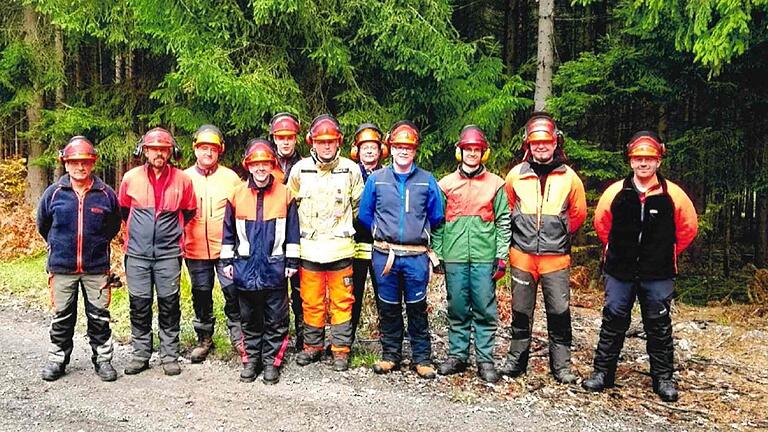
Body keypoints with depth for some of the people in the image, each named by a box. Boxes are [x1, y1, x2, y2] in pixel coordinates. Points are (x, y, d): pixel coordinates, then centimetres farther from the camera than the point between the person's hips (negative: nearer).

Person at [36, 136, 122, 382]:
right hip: (62, 268, 1)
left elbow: (114, 226, 13)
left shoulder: (106, 194, -2)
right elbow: (43, 225, 15)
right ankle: (57, 359, 27)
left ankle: (103, 359, 20)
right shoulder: (54, 193, -2)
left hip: (97, 268, 0)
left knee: (99, 317, 6)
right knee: (62, 317, 11)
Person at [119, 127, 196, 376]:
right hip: (137, 253, 1)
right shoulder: (131, 178, 2)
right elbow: (123, 210, 18)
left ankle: (170, 355, 14)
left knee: (169, 304, 3)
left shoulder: (182, 180, -1)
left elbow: (189, 211, 15)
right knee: (139, 304, 6)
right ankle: (140, 354, 19)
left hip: (168, 253, -1)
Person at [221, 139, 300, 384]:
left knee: (275, 320, 5)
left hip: (274, 267, -1)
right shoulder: (237, 194, 3)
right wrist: (227, 261, 7)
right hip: (245, 267, 2)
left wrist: (292, 261, 1)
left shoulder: (284, 194, 0)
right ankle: (251, 359, 25)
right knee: (249, 318, 13)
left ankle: (271, 361, 18)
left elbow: (292, 231, 3)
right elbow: (229, 231, 9)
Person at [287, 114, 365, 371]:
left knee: (341, 302, 6)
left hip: (340, 247, -1)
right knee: (311, 301, 10)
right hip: (309, 248, 1)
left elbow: (358, 205, 12)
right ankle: (312, 346, 25)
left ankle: (341, 349, 18)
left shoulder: (350, 169, -1)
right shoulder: (300, 170, 1)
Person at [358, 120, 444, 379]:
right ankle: (390, 355, 24)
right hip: (384, 254, 1)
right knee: (388, 307, 10)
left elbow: (436, 217, 9)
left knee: (417, 308, 5)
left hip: (416, 256, -1)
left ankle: (422, 358, 17)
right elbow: (365, 215, 12)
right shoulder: (376, 179, 4)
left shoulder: (427, 181, 2)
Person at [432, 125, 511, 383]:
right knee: (457, 309, 8)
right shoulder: (446, 184, 8)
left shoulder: (495, 184, 5)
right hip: (454, 258, 1)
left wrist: (502, 256, -1)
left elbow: (503, 222, 5)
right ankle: (457, 356, 19)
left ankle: (485, 360, 12)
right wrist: (436, 254, 4)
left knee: (485, 310, 2)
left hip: (484, 258, -1)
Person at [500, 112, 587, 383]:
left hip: (556, 257, -1)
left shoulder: (569, 177, 0)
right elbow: (507, 210, 16)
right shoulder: (516, 175, 2)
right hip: (522, 256, 1)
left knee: (560, 312, 2)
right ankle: (516, 359, 23)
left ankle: (561, 365, 15)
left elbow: (578, 213, 13)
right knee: (521, 311, 10)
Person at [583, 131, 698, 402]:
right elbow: (601, 223, 12)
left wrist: (667, 253, 11)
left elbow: (688, 228, 8)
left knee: (659, 326, 10)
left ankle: (663, 378, 23)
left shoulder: (673, 194, -5)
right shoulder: (615, 192, -3)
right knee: (613, 322, 8)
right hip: (619, 272, 1)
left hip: (658, 275, 0)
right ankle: (603, 372, 19)